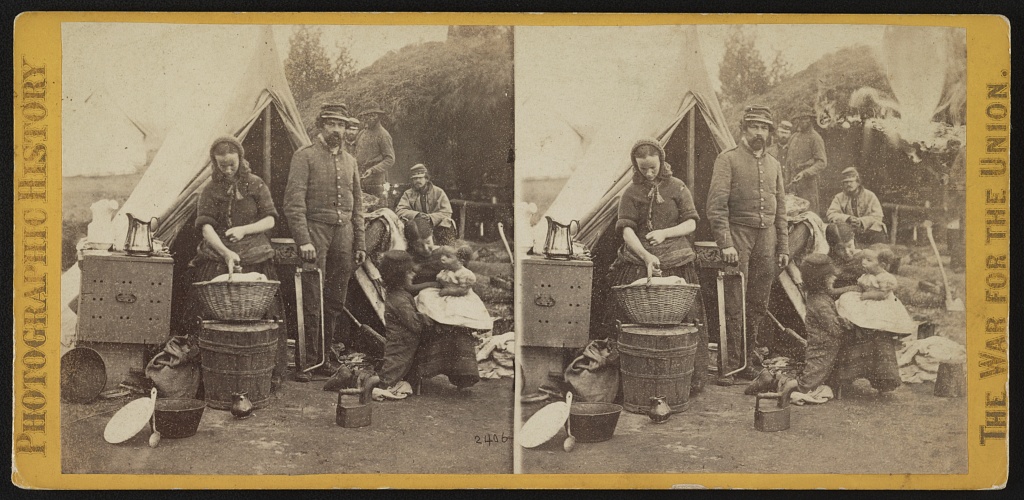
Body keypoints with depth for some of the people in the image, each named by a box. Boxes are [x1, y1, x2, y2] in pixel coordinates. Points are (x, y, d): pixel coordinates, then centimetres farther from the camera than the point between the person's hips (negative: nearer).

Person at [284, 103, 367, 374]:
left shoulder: (349, 161, 16)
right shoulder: (304, 156, -2)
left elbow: (357, 205, 19)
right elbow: (294, 202, -9)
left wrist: (359, 243, 14)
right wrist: (303, 240, -17)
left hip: (344, 233, 6)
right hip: (316, 231, -5)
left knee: (337, 299, 8)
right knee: (313, 299, -6)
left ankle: (333, 347, 16)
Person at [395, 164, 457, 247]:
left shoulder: (438, 192, 7)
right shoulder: (408, 194, 11)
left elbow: (447, 212, -3)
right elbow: (399, 211, -3)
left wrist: (430, 217, -21)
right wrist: (417, 215, -20)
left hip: (435, 225, -1)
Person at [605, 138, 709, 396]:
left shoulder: (677, 188, 7)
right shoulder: (631, 192, 5)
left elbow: (690, 223, 5)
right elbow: (627, 229, -5)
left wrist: (665, 233, -13)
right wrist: (646, 256, -21)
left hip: (676, 264, 0)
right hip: (638, 263, 0)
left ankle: (688, 381, 4)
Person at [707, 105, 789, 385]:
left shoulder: (773, 165, 16)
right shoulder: (728, 160, -2)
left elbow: (780, 209, 18)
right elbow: (716, 205, -9)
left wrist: (783, 247, 12)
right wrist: (725, 244, -16)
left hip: (767, 238, 5)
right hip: (739, 235, -5)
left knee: (759, 304, 6)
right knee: (734, 305, -7)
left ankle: (747, 360, 15)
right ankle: (728, 365, -2)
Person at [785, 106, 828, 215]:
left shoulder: (815, 138, -3)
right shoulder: (793, 138, 16)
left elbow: (822, 163, -10)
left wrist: (804, 173, -20)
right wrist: (787, 181, 15)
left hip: (809, 181, -6)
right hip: (794, 181, 6)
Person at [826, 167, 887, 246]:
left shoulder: (870, 196, 5)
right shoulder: (839, 198, 8)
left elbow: (877, 216, -4)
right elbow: (830, 214, -6)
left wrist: (861, 221, -22)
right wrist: (847, 219, -22)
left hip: (870, 230, -1)